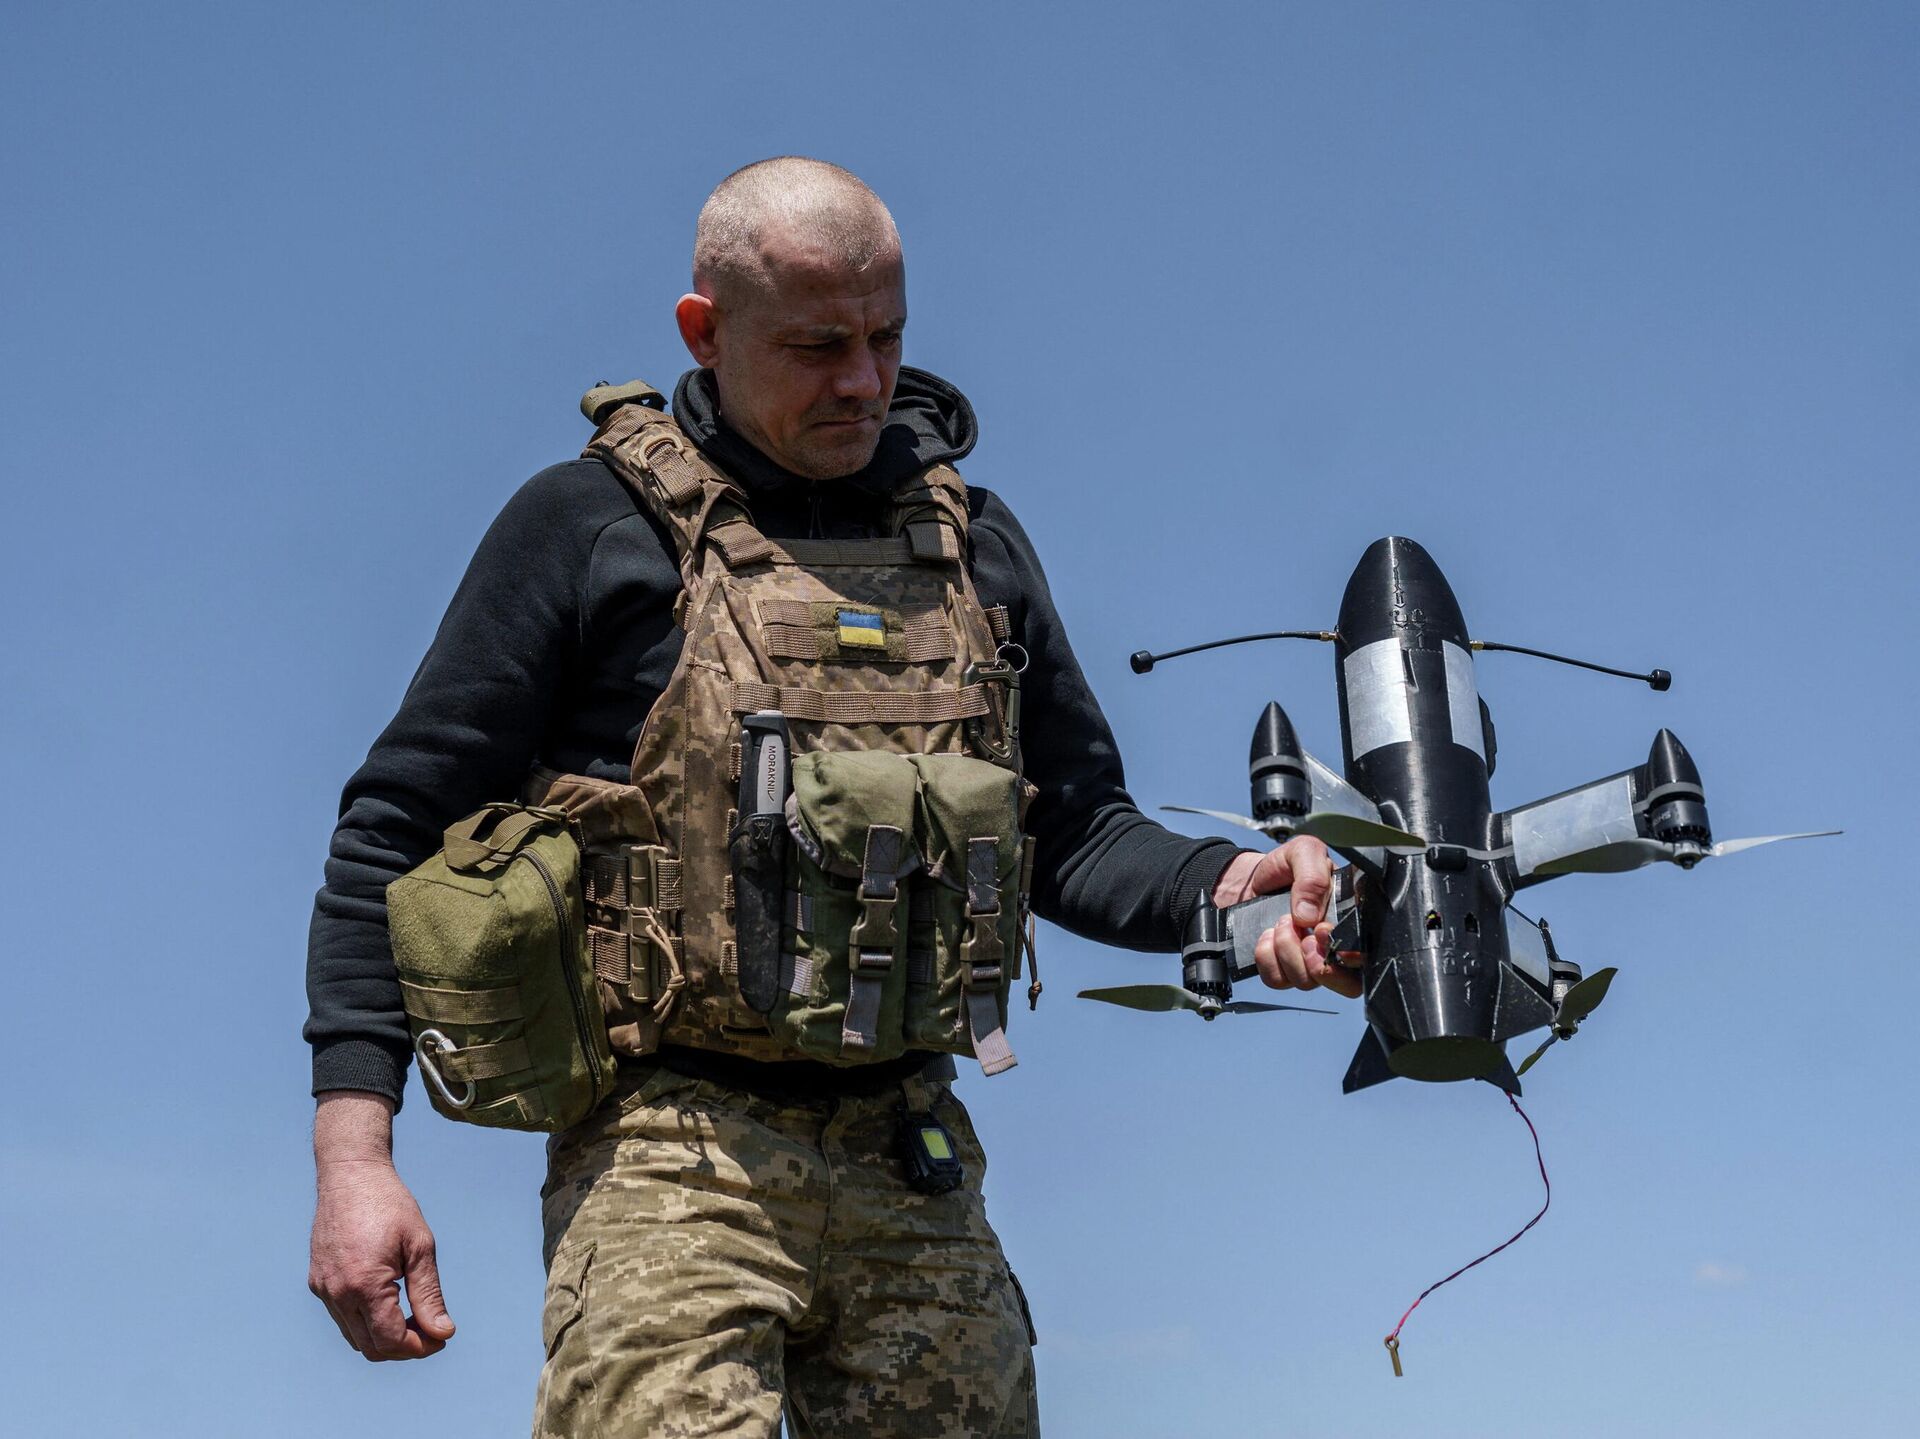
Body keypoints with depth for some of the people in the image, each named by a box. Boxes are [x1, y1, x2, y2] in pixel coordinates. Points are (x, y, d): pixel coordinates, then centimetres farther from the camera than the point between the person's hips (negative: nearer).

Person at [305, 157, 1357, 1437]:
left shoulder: (973, 541, 16)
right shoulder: (590, 525, 3)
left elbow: (1073, 832, 19)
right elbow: (402, 829, 3)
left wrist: (1220, 884, -4)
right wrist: (354, 1150, -7)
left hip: (910, 1164, 4)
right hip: (669, 1156, -4)